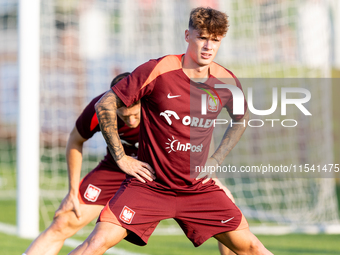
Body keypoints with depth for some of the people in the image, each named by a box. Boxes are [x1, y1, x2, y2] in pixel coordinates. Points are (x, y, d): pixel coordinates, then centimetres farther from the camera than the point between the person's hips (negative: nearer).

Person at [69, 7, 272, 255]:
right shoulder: (156, 71, -14)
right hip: (149, 185, -4)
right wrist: (121, 157, -7)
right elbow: (104, 104, -7)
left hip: (199, 187, 4)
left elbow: (241, 117, 22)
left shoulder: (226, 81, -1)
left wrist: (216, 160, 10)